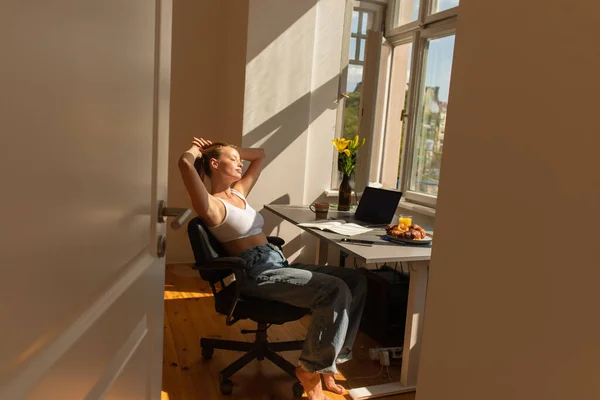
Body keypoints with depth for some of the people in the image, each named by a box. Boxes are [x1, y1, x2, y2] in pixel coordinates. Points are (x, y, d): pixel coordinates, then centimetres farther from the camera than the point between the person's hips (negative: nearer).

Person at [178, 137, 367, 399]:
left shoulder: (238, 192, 20)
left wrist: (227, 150, 24)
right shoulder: (211, 204, -6)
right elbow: (185, 163, -23)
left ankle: (325, 361, 2)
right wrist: (196, 150, -1)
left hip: (279, 263, 9)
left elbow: (260, 155, 33)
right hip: (257, 273, -9)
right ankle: (311, 368, -7)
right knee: (336, 291, -25)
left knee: (355, 281, -2)